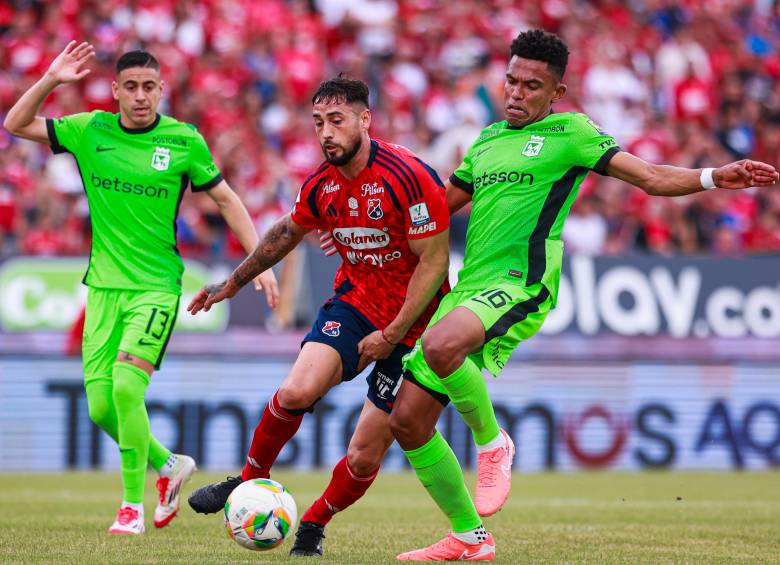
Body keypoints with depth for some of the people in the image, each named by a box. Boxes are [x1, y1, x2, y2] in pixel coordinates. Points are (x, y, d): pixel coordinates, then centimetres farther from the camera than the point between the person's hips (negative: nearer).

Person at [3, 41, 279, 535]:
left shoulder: (184, 141, -3)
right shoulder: (90, 131, 3)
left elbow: (226, 199, 7)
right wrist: (50, 81, -8)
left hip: (157, 286, -4)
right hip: (104, 286, 4)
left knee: (126, 386, -22)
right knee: (100, 407, 0)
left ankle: (134, 506, -8)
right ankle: (169, 466, 27)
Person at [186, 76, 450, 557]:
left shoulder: (409, 176, -21)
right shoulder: (321, 185, -1)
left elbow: (435, 261, -18)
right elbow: (287, 233, 21)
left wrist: (392, 334, -19)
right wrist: (234, 283, 29)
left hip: (410, 321, -4)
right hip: (353, 301, 4)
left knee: (366, 455, -4)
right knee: (297, 392, -22)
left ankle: (313, 527, 23)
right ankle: (251, 480, 3)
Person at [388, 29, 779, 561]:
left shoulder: (568, 133, 3)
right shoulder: (487, 139, 20)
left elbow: (653, 177, -1)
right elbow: (438, 204, 32)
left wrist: (713, 177, -18)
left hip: (521, 285, -7)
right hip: (469, 286, 7)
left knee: (441, 345, -37)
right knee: (407, 418, 1)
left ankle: (493, 442, -10)